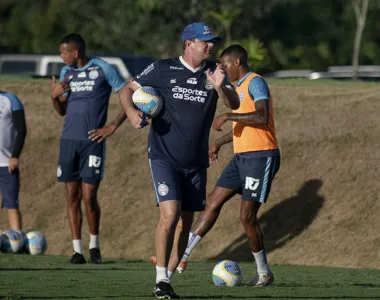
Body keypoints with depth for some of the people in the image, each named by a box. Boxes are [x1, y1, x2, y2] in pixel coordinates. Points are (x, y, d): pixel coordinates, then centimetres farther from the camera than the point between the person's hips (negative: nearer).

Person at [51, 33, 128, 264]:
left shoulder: (104, 70, -5)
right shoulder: (66, 72, 13)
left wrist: (112, 128, -7)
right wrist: (54, 96, -1)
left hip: (93, 141, -5)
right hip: (69, 140, 5)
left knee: (89, 197, -8)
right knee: (72, 196, 2)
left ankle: (95, 245, 12)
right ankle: (77, 251, 6)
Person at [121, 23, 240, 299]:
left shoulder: (214, 72, 2)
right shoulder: (162, 69, -5)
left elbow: (234, 104, -8)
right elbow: (129, 89, 3)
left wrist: (220, 88, -29)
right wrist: (131, 112, -17)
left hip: (196, 163, 4)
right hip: (164, 159, -4)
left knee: (185, 223, 8)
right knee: (170, 214, -19)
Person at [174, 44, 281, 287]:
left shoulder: (255, 83, -11)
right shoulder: (240, 88, 18)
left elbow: (262, 117, -27)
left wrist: (227, 116, -23)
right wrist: (220, 143, 27)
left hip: (261, 157, -9)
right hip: (241, 157, 9)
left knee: (247, 216, -8)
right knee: (212, 203, 4)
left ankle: (264, 274, 6)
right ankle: (182, 257, 5)